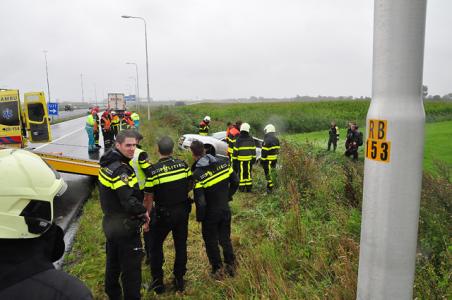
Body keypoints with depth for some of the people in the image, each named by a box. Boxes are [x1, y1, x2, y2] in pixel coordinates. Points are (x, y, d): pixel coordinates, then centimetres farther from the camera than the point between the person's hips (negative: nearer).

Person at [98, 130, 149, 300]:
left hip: (110, 223, 10)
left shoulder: (107, 163, 2)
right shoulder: (120, 170, -26)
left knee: (113, 262, 25)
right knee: (131, 267, 5)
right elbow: (129, 202, -35)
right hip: (125, 228, -10)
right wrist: (144, 212, -17)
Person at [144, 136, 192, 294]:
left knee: (156, 245, 17)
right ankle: (179, 280, 28)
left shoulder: (153, 170, -18)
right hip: (182, 211, 3)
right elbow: (189, 186, 2)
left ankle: (157, 282, 23)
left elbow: (149, 197, -13)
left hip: (164, 214, -3)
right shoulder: (183, 164, -8)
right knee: (181, 245, 16)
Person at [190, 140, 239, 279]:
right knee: (225, 238, 22)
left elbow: (200, 201, -22)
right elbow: (235, 182, 0)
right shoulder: (223, 163, -9)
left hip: (210, 213, -5)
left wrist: (199, 217, -5)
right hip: (225, 209, 5)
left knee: (211, 241, 16)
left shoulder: (197, 174, -24)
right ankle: (231, 265, 32)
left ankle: (217, 269, 25)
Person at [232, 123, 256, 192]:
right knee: (248, 173, 10)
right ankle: (249, 188, 13)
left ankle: (242, 188, 7)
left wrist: (234, 160, 0)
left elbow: (235, 150, -5)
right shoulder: (251, 139, 2)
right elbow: (253, 150, 5)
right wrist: (254, 158, 11)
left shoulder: (238, 139, -6)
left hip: (240, 160, -2)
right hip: (249, 159, 2)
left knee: (241, 173, 4)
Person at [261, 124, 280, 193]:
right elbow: (277, 150, 14)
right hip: (274, 159, 8)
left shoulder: (267, 141, -18)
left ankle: (269, 188, 1)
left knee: (268, 174, -2)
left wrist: (262, 160, -12)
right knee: (272, 173, 17)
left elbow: (264, 152, -18)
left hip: (268, 160, -8)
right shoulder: (276, 140, 8)